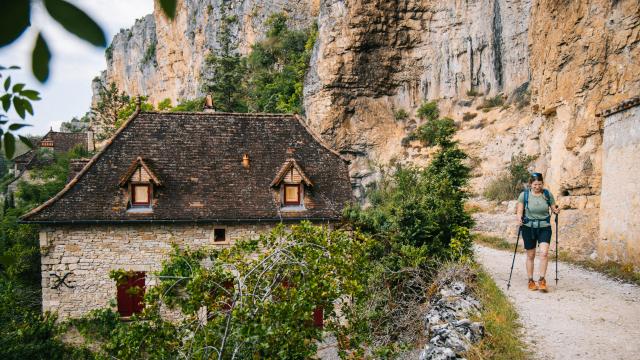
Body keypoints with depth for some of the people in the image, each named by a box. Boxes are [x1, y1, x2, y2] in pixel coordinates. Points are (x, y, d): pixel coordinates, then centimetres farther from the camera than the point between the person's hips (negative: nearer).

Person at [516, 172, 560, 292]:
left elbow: (553, 208, 9)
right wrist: (519, 218, -23)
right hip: (528, 228, 0)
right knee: (530, 255, 7)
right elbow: (519, 211, -3)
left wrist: (556, 211, -14)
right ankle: (531, 281, 20)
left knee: (544, 253, -16)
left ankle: (542, 280, -5)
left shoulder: (547, 194, 1)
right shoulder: (524, 195, -3)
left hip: (544, 227, 1)